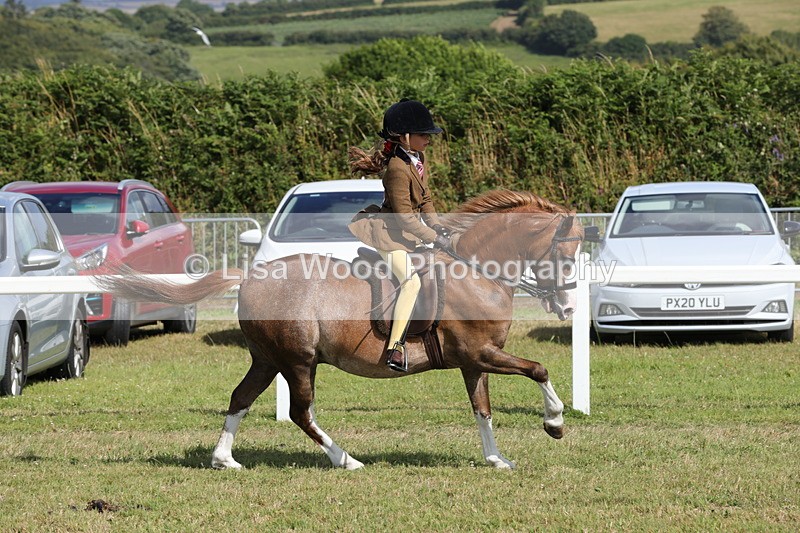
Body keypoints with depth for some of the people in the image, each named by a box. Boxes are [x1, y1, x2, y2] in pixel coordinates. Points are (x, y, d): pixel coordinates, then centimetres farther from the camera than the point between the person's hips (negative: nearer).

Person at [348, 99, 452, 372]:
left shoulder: (419, 158, 6)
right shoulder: (397, 169, -24)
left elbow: (425, 201, 15)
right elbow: (405, 216, -24)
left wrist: (437, 227, 1)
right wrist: (434, 238, -21)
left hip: (407, 231, 11)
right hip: (389, 232, -11)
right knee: (411, 281, -25)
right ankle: (394, 347, -27)